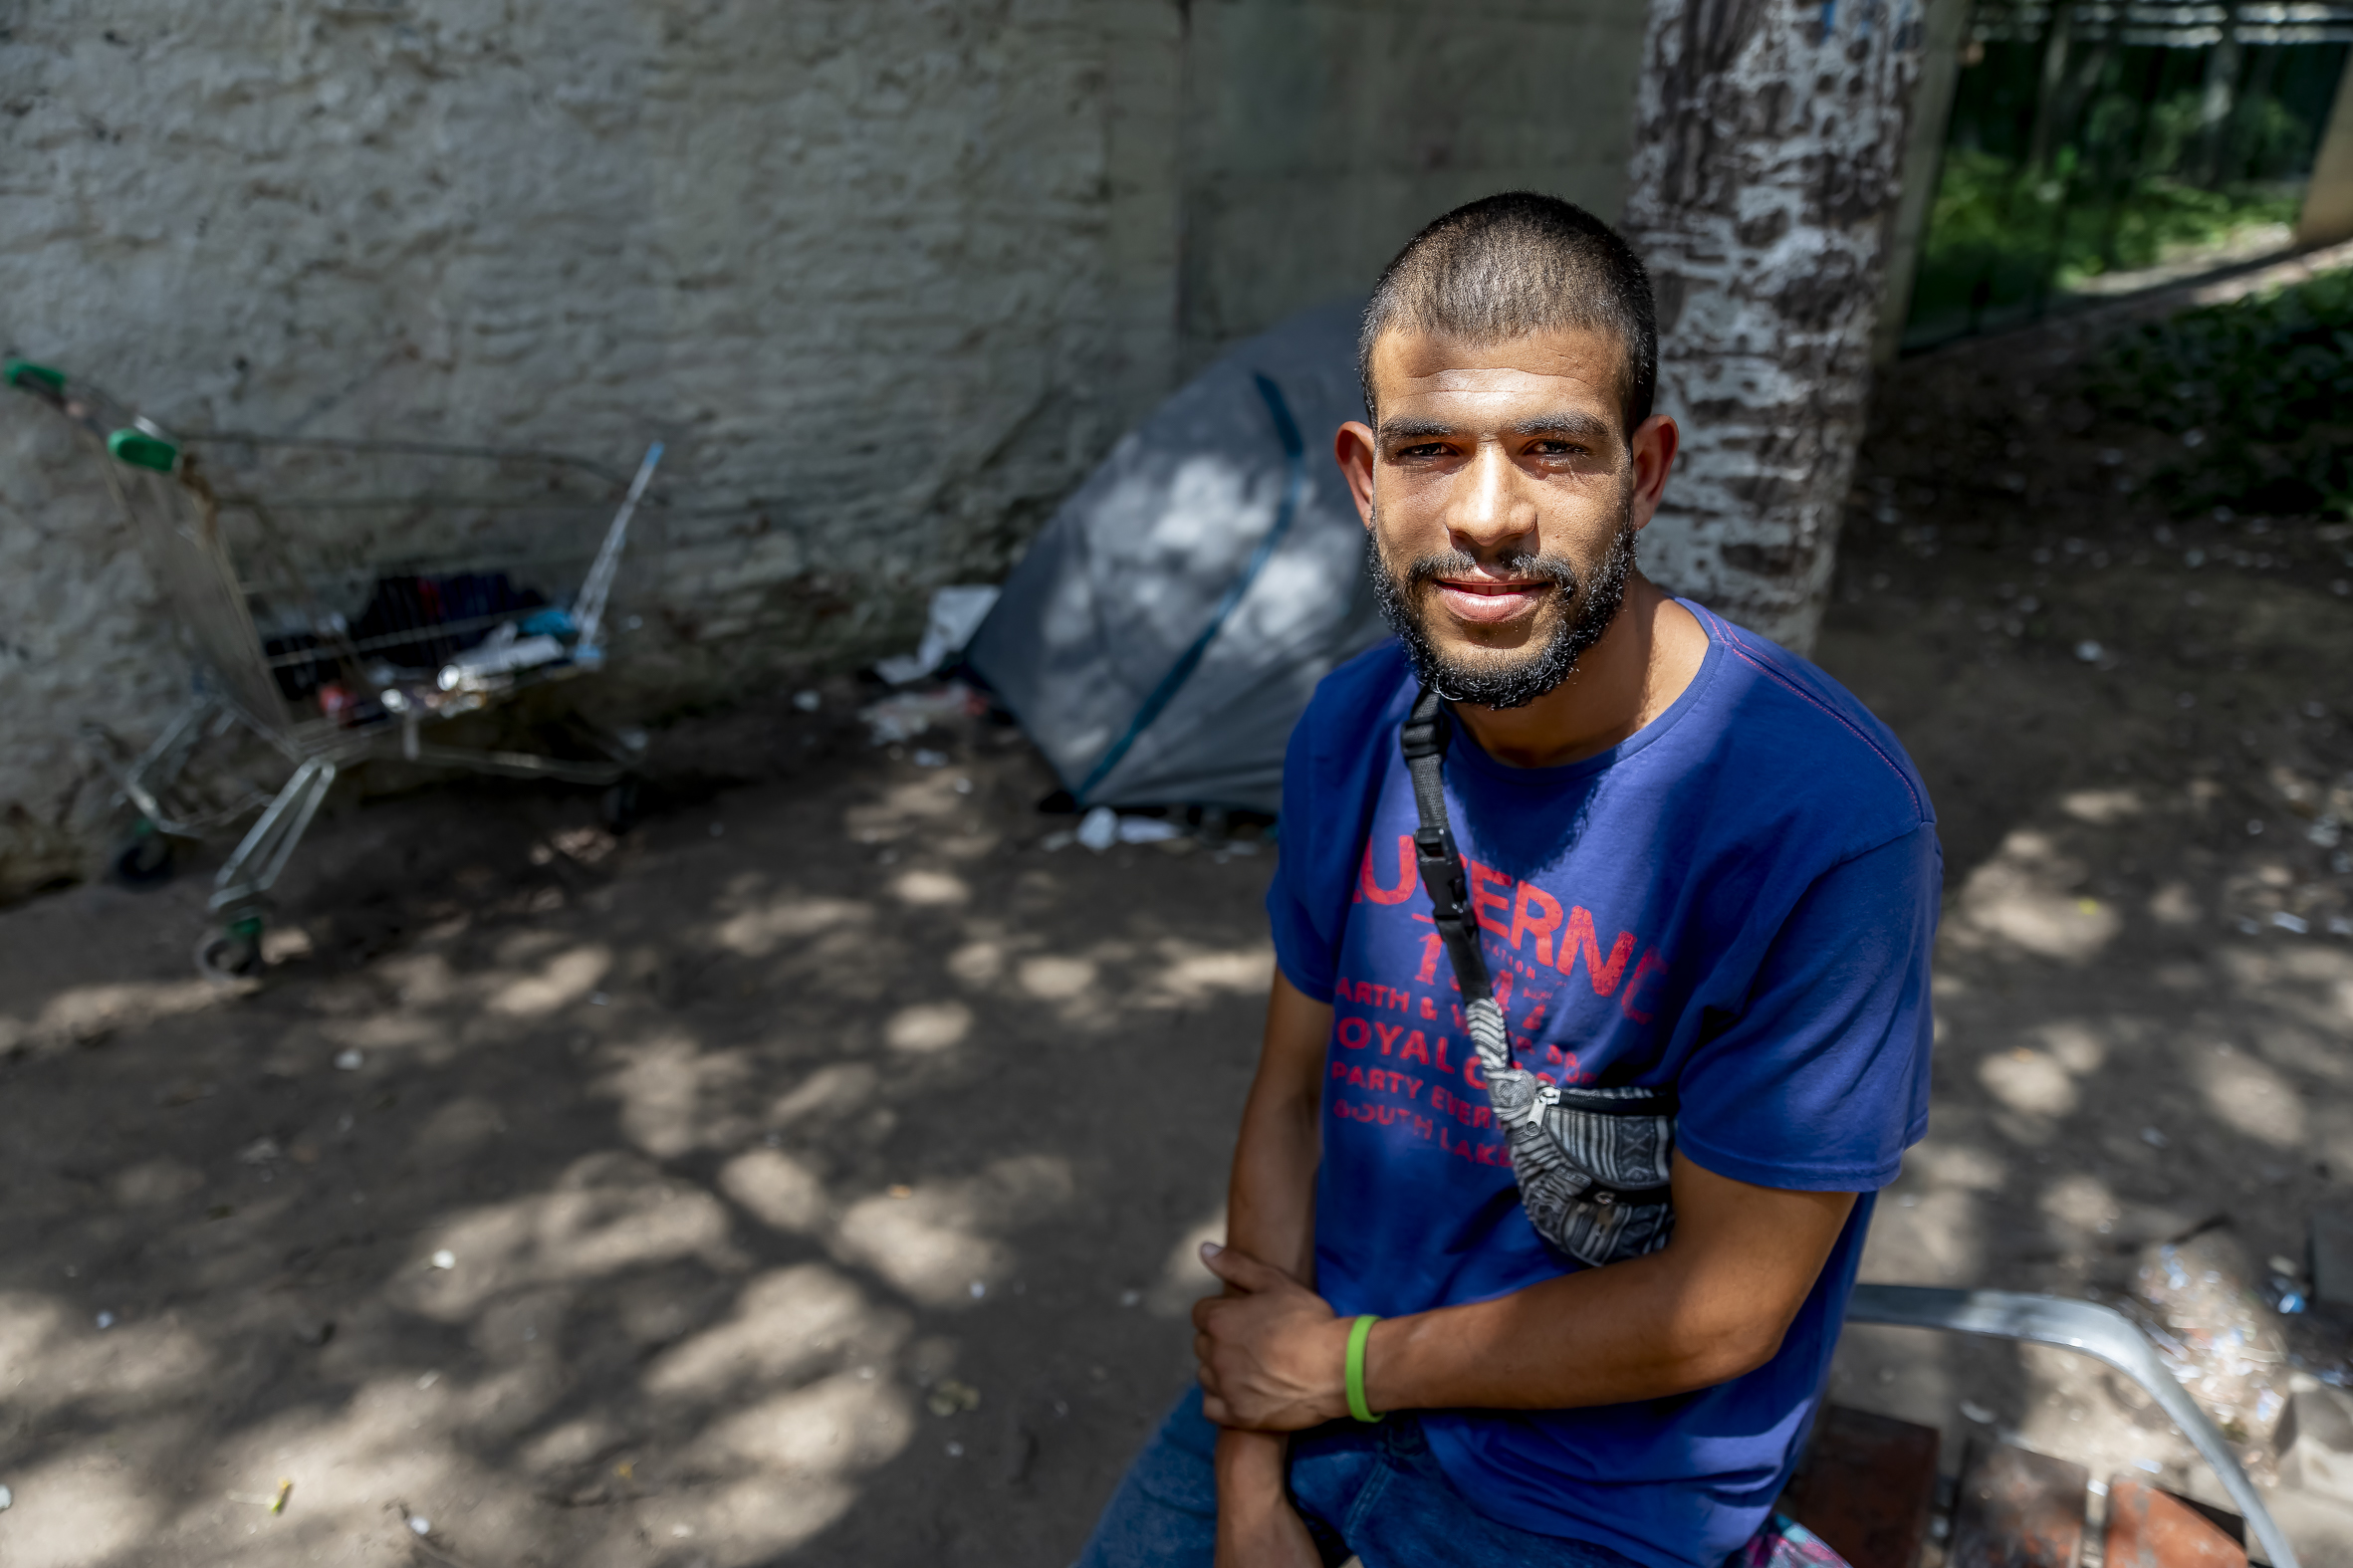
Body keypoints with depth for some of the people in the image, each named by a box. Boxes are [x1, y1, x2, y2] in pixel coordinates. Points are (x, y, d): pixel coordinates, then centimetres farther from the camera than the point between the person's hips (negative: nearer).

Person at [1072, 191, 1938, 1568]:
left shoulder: (1825, 820, -26)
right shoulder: (1355, 729, -8)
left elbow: (1724, 1306, -19)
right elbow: (1292, 1092, 0)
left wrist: (1345, 1366, -11)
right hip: (1316, 1368, 5)